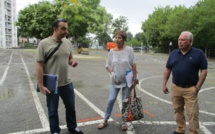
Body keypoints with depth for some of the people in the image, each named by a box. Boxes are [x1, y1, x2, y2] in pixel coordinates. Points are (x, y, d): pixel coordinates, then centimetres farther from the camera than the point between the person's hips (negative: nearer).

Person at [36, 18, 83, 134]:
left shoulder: (68, 42, 3)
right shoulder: (44, 43, -14)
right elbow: (39, 65, -14)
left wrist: (73, 61, -9)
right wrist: (41, 85, -16)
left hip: (67, 83, 5)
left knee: (71, 107, 19)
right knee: (53, 111, 14)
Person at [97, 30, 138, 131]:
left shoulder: (129, 50, -8)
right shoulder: (112, 51, -2)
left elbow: (134, 65, -5)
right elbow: (107, 66, 5)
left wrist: (134, 79, -6)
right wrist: (112, 72, -14)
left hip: (127, 80, -1)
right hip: (115, 80, 2)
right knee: (111, 100, 2)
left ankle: (124, 122, 25)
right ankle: (105, 120, 20)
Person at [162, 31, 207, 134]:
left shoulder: (198, 53, -5)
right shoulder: (173, 53, 6)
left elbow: (204, 70, -5)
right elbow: (167, 69, 9)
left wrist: (198, 87, -10)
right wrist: (164, 84, 4)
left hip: (191, 89, -4)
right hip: (175, 88, 4)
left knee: (192, 113, 1)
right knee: (178, 110, 15)